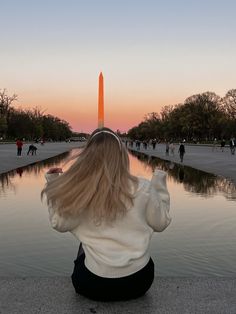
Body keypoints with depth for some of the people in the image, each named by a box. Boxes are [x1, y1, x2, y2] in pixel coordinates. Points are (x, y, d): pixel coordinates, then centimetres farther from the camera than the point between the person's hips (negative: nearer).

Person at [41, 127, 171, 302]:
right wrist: (159, 182, 10)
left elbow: (60, 224, 1)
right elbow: (161, 223, 4)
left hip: (94, 284, -1)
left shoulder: (78, 190, -15)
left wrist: (53, 184, 5)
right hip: (139, 279, 1)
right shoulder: (142, 187, -12)